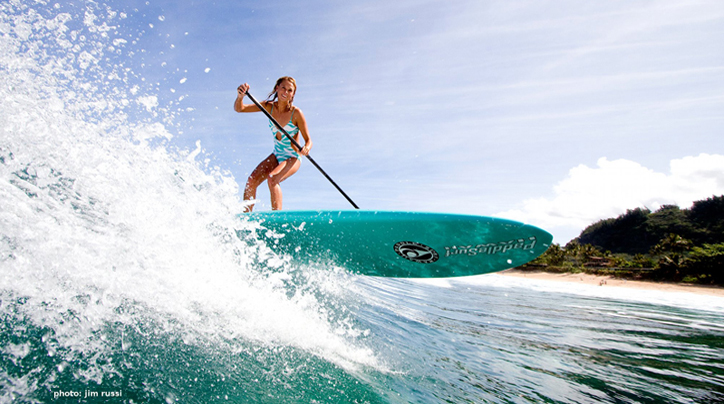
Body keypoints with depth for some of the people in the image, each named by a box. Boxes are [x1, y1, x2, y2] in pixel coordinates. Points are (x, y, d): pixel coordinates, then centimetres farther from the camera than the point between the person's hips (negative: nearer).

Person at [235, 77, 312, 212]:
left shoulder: (296, 113, -17)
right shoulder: (269, 106, -5)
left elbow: (308, 139, -12)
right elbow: (239, 108, -8)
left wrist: (306, 148, -36)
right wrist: (240, 96, -31)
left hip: (293, 158, -5)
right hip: (276, 155, 5)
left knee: (272, 179, -30)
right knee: (252, 180, -12)